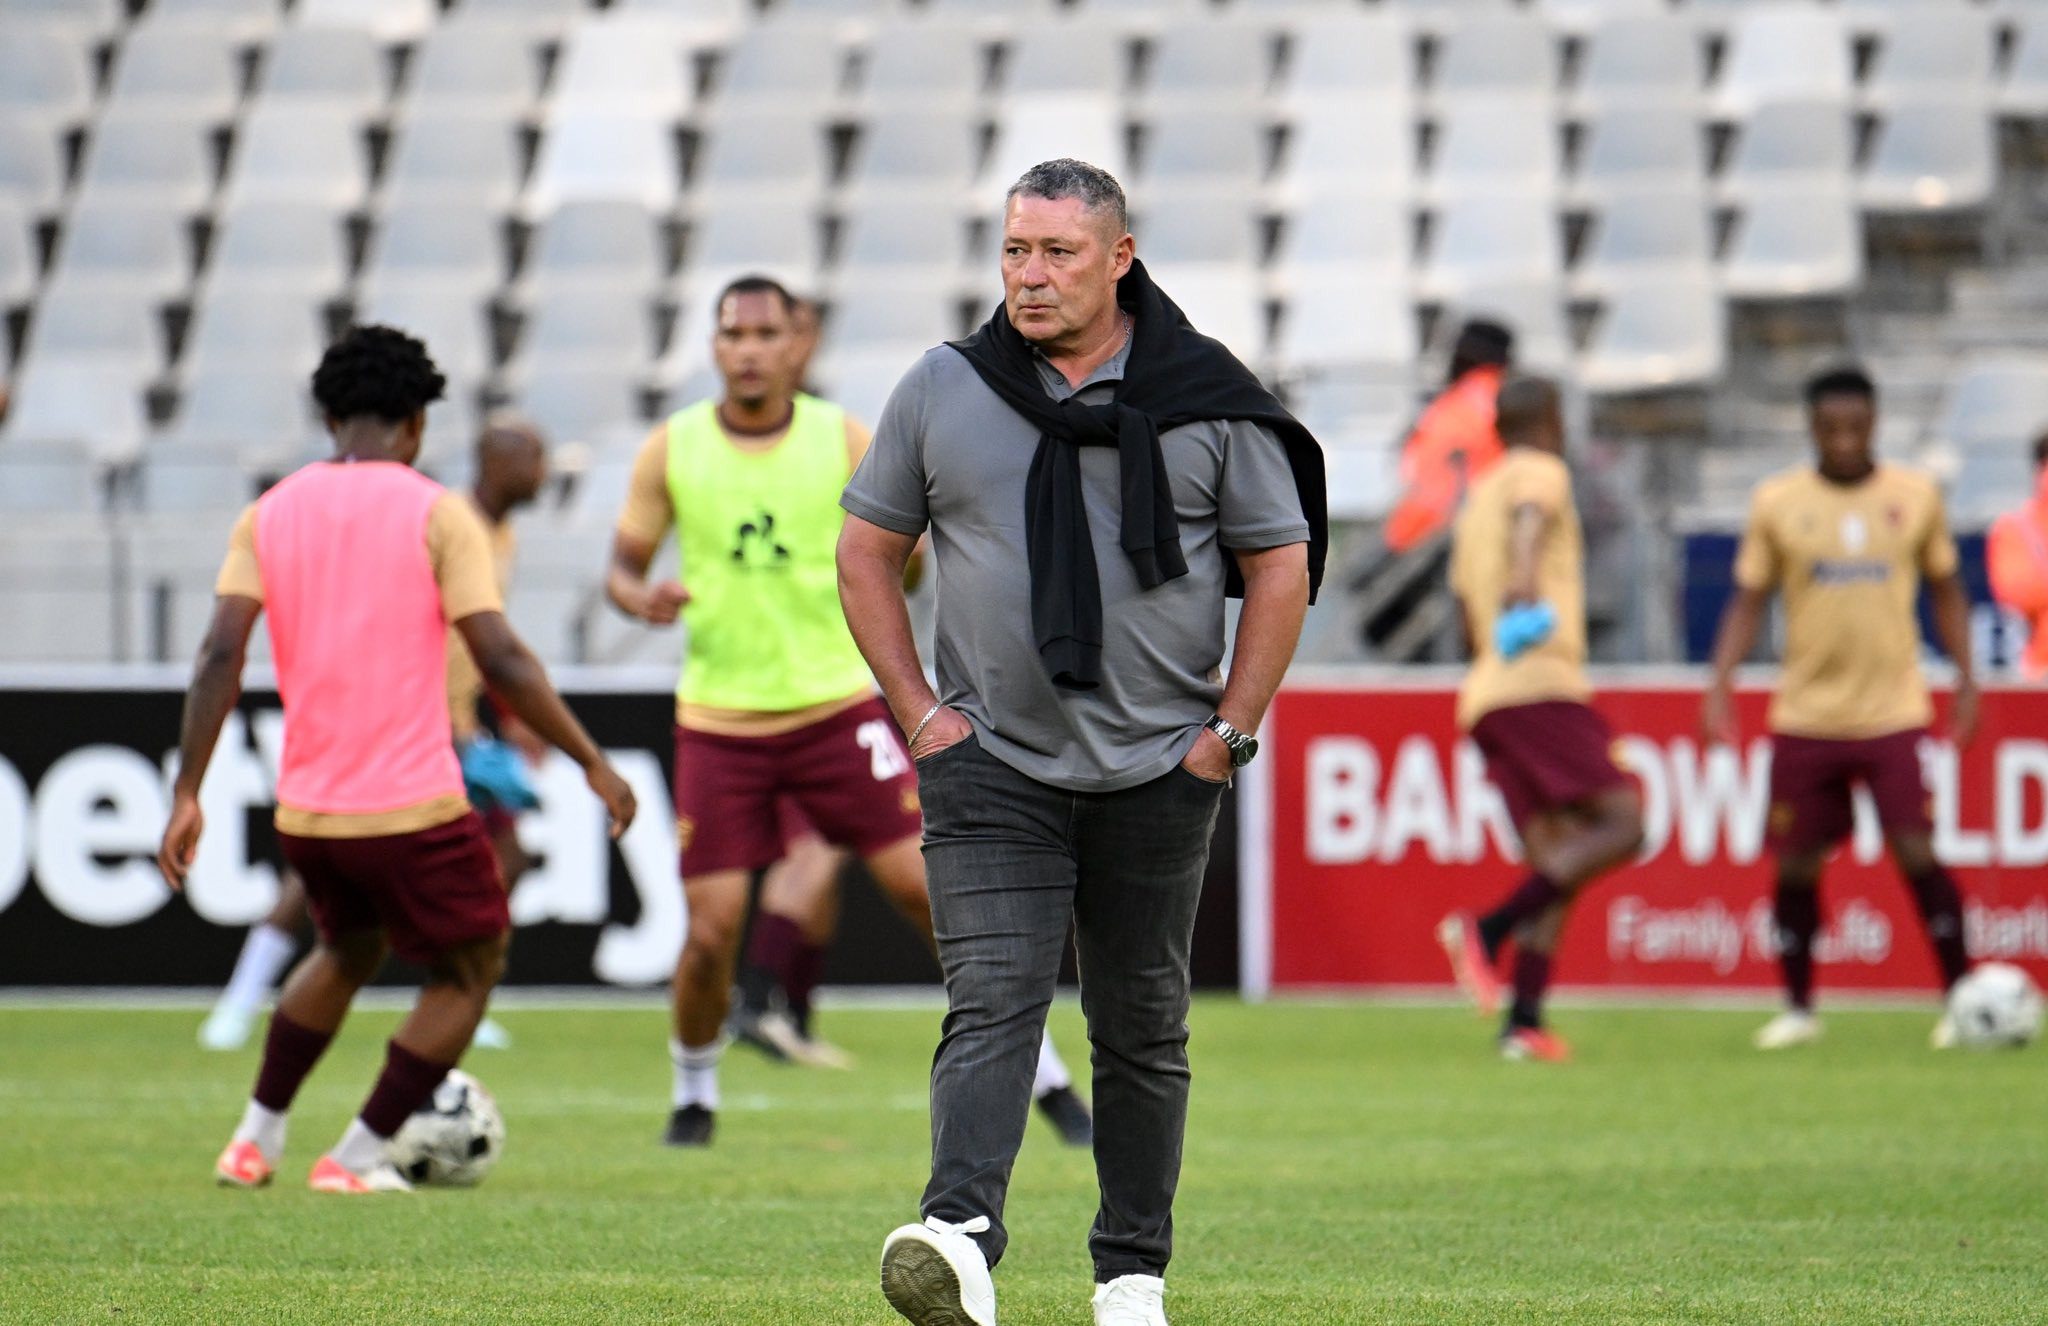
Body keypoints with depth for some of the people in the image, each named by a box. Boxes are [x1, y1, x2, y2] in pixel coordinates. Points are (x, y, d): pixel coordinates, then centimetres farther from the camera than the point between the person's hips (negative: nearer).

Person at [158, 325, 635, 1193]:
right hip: (411, 805, -5)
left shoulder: (271, 514, 5)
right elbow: (500, 660, -12)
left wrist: (186, 794, -2)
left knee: (349, 952, 30)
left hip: (305, 811, 5)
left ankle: (256, 1139, 29)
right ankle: (358, 1156, 8)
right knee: (469, 970, 14)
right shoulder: (435, 513, -6)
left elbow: (221, 655, -3)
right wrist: (593, 763, -4)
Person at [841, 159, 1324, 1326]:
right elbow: (869, 552, 12)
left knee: (1144, 1030, 8)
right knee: (991, 1006, -16)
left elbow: (1281, 565, 5)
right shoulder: (943, 393, 3)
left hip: (1159, 776, 0)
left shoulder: (1207, 400, 0)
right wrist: (920, 710, 2)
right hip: (991, 766, 0)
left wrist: (1229, 732, -1)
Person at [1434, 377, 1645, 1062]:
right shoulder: (1542, 473, 2)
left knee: (1555, 862, 5)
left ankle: (1524, 1022, -10)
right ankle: (1486, 930, -25)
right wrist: (1525, 580, -41)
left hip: (1487, 695, 9)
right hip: (1541, 686, -9)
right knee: (1621, 824, -14)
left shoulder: (1476, 498, 26)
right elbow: (1528, 519, -22)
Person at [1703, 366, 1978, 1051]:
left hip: (1894, 712, -1)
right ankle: (1798, 1008, 21)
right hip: (1805, 713, 1)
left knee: (1918, 855, -10)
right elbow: (1748, 601, 5)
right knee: (1796, 865, 5)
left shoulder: (1916, 496, 2)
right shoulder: (1776, 502, 0)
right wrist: (1720, 685, -6)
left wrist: (1966, 681, 4)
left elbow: (1947, 591, 12)